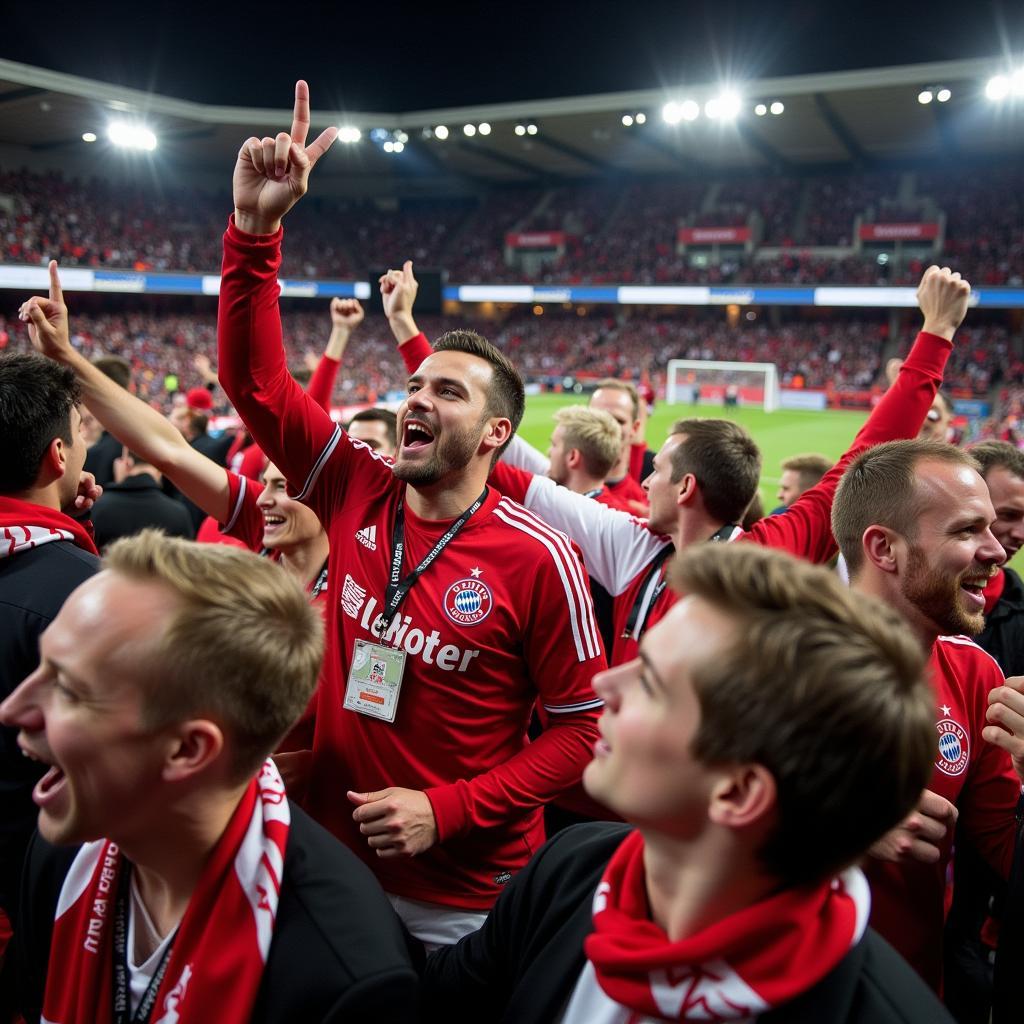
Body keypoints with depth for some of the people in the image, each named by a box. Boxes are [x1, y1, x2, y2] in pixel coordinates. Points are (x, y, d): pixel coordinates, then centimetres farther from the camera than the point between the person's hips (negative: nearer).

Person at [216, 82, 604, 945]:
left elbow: (584, 727, -11)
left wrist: (447, 809, -18)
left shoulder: (537, 559, -17)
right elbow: (254, 379, -8)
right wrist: (256, 228, -18)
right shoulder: (357, 492, -5)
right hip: (331, 864, 4)